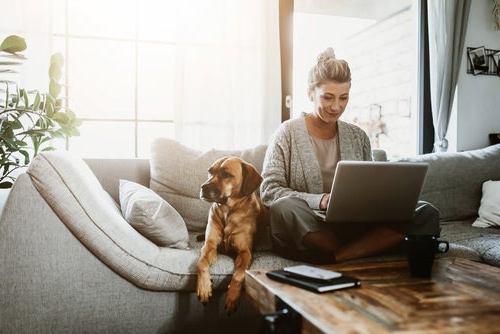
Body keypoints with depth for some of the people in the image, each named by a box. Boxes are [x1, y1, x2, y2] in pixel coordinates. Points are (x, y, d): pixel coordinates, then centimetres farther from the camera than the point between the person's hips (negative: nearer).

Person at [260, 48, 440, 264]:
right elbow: (268, 191, -6)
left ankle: (336, 257, -29)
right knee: (283, 208, -38)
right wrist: (319, 200, -20)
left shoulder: (358, 137, 15)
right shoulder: (288, 133, 2)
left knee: (426, 213, -15)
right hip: (307, 232, -4)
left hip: (353, 226, 4)